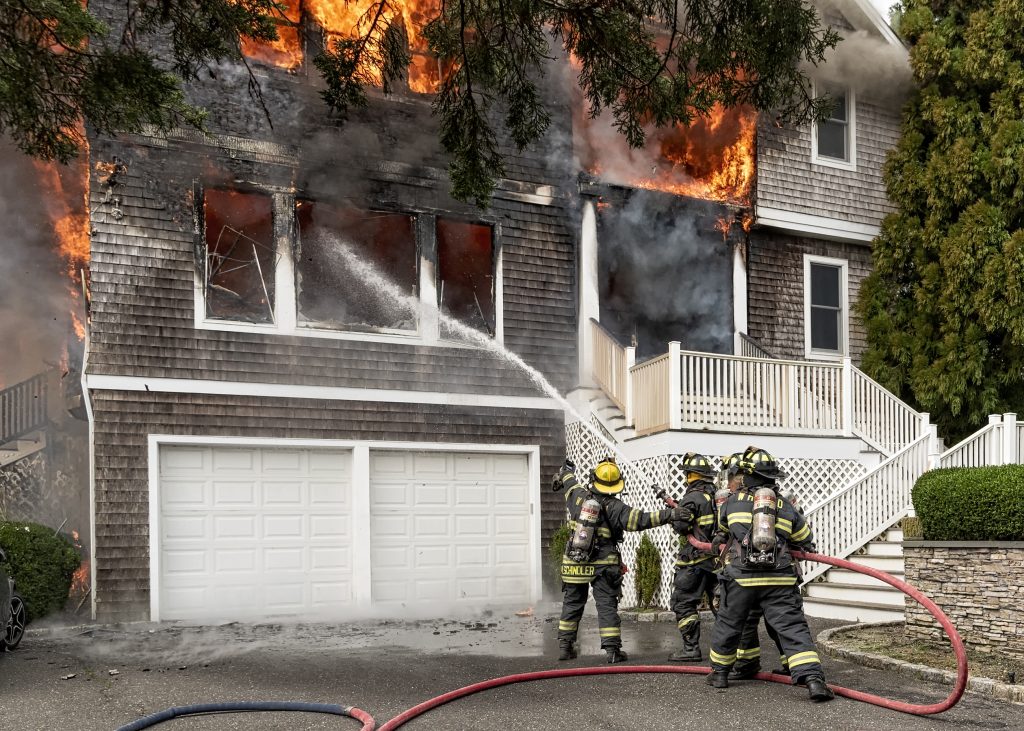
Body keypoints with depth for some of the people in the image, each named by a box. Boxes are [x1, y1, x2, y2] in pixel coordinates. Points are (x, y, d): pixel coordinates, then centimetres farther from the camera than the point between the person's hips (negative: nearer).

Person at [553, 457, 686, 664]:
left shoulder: (579, 495, -2)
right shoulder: (615, 508, -13)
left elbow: (569, 481, 21)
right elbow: (642, 520, -20)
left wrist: (565, 472, 45)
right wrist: (669, 514, -19)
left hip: (575, 561, 4)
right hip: (604, 565, -4)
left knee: (572, 603, 14)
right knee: (607, 605, 1)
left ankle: (565, 646, 19)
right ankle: (612, 649, -1)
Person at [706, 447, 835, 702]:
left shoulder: (732, 502, 7)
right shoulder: (785, 507, 9)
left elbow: (723, 530, 27)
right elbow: (806, 541, 16)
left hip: (741, 578, 0)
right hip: (780, 579, 0)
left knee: (728, 624, 17)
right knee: (793, 627, -3)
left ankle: (719, 671, 31)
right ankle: (813, 679, -17)